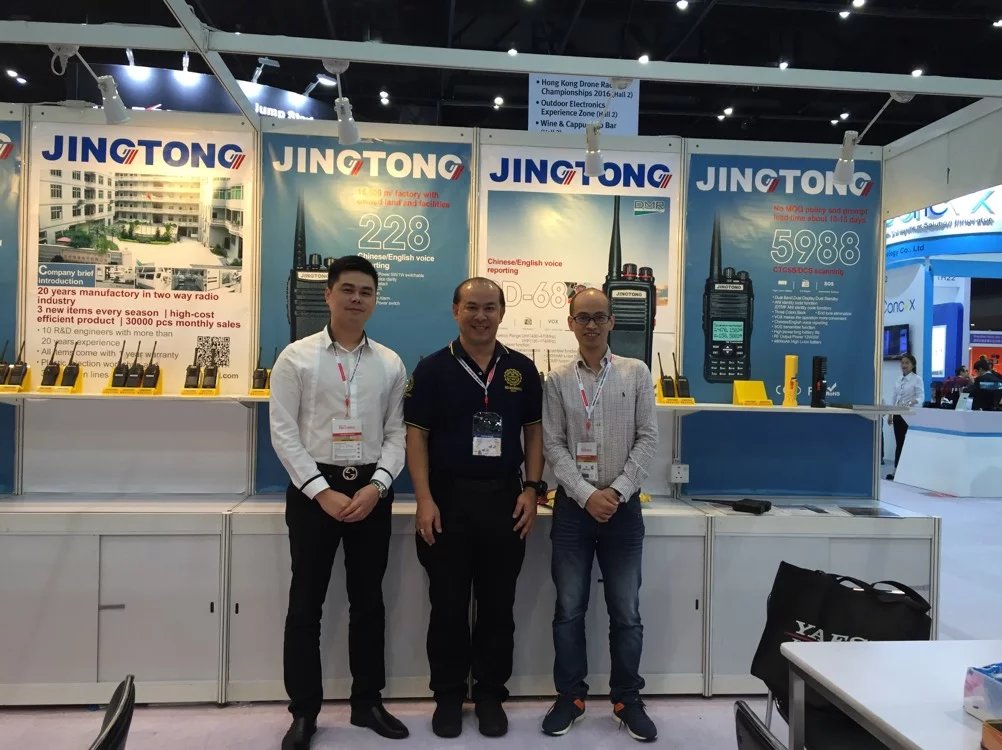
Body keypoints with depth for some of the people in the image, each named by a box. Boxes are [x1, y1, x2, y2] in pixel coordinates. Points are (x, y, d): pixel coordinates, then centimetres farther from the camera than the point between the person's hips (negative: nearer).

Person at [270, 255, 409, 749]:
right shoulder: (296, 357, -2)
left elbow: (396, 434, 5)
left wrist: (377, 486, -11)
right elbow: (283, 433, -7)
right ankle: (304, 710, 21)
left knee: (368, 599, 12)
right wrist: (322, 491, -14)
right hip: (313, 487, -2)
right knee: (306, 601, 6)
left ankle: (367, 702, 28)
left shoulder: (390, 364, 5)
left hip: (371, 488, 3)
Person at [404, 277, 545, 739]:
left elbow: (533, 432, 9)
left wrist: (532, 489, -1)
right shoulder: (433, 369, -1)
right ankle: (448, 695, 25)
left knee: (498, 605, 10)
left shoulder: (522, 369, 5)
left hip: (504, 499, 2)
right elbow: (416, 436, -3)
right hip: (448, 498, -1)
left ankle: (491, 695, 26)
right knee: (448, 605, 9)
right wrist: (424, 500, -11)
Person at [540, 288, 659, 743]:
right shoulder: (557, 381, 1)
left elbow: (648, 439, -2)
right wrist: (587, 495, -13)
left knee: (626, 612, 8)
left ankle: (627, 700, 25)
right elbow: (553, 447, -3)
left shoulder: (636, 373, 2)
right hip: (573, 506, 0)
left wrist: (617, 491, -11)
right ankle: (570, 697, 24)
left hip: (623, 506, 0)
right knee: (569, 609, 8)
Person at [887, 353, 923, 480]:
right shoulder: (899, 380, 13)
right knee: (899, 443, 8)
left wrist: (910, 403, -35)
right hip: (898, 414, 6)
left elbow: (920, 397, -17)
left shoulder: (917, 379, -7)